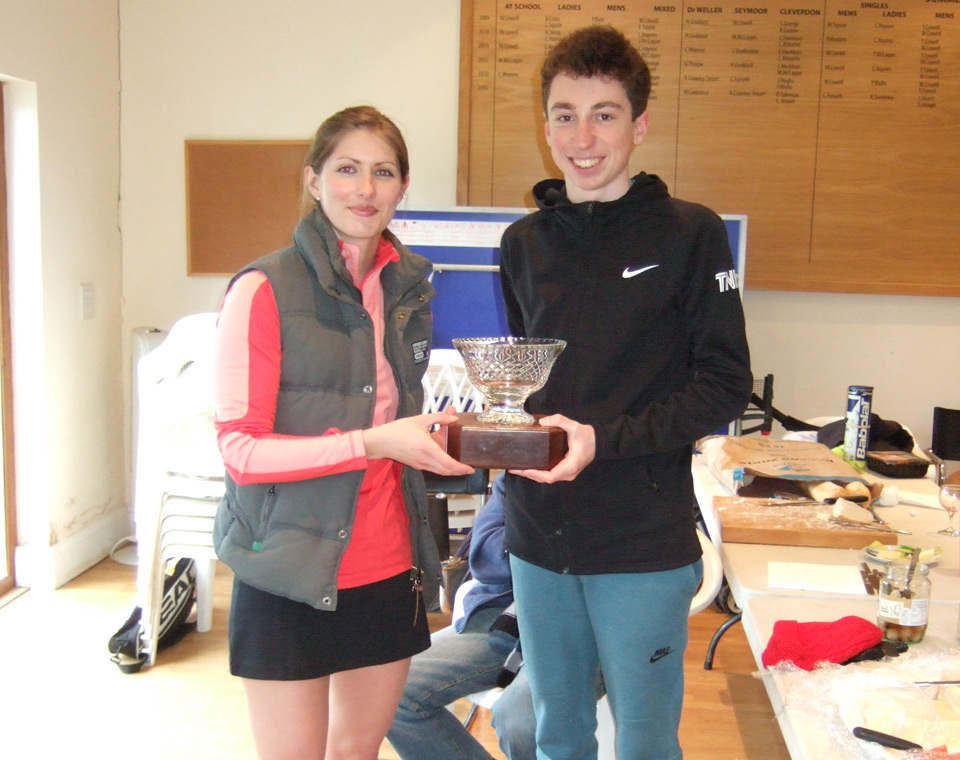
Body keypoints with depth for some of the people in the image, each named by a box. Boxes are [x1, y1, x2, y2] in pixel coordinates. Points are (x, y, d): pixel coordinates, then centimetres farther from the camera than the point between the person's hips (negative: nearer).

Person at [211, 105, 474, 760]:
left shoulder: (407, 286, 8)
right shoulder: (265, 291, -12)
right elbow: (241, 449, -15)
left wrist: (435, 435, -1)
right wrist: (373, 442, -24)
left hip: (389, 567, 6)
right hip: (291, 574, -6)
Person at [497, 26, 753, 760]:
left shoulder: (689, 233, -6)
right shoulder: (524, 242, 8)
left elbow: (725, 386, -8)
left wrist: (603, 439, -18)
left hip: (645, 544, -4)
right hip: (539, 537, 5)